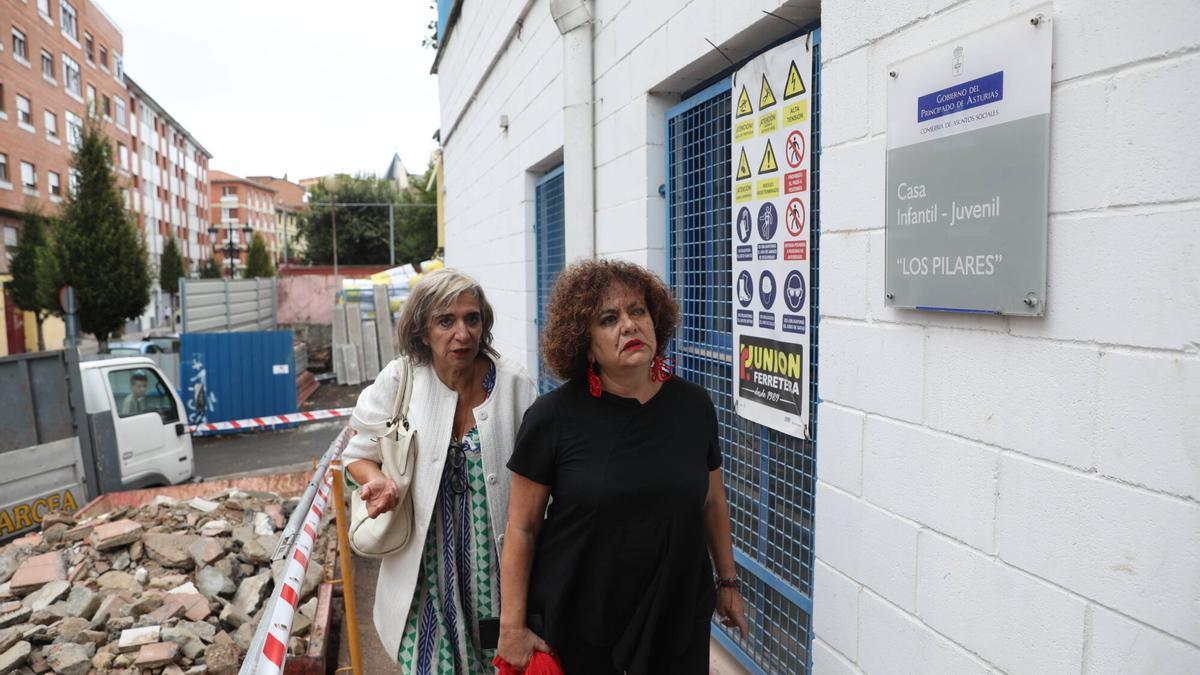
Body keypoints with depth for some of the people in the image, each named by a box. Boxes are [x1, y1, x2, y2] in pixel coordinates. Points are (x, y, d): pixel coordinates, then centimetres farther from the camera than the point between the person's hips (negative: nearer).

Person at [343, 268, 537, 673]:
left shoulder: (514, 384, -10)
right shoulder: (399, 381, -9)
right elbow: (359, 453, 5)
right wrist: (376, 481, -16)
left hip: (496, 560, 0)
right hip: (427, 564, 0)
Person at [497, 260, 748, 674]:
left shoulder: (693, 405, -3)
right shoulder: (554, 417, -13)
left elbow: (712, 501, 9)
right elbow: (522, 528, -8)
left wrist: (727, 582, 15)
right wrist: (513, 626, -7)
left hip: (679, 619, 3)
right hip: (577, 627, -2)